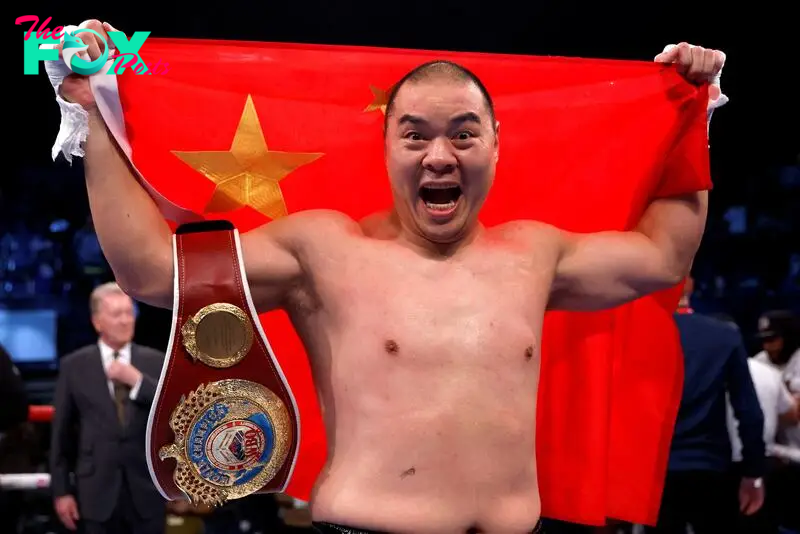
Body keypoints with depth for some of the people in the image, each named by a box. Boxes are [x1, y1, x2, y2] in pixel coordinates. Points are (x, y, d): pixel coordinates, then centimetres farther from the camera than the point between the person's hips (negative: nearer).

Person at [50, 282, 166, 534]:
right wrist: (61, 490, 1)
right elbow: (61, 431, 3)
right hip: (98, 491, -1)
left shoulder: (156, 362, 5)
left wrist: (137, 380, -13)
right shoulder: (74, 366, 3)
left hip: (147, 490, 1)